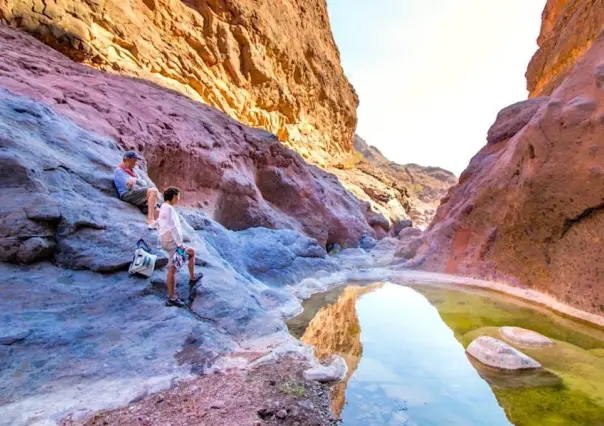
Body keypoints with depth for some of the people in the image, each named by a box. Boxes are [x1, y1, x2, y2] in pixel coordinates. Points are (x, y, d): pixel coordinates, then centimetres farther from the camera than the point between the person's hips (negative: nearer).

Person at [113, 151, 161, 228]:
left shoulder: (131, 171, 30)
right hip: (128, 194, -8)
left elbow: (144, 184, 20)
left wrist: (135, 180, 3)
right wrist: (137, 180, 4)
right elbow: (128, 186, -9)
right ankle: (150, 219, -35)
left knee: (157, 211, -9)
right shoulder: (119, 170, 6)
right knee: (153, 191, -29)